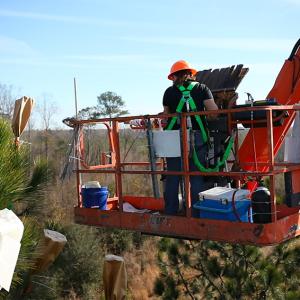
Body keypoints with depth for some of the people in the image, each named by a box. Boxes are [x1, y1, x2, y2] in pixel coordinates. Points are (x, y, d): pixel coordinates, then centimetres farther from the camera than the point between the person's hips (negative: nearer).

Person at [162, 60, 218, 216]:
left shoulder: (169, 92, 9)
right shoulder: (202, 88, 8)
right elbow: (214, 112, -4)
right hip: (197, 137, 0)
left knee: (172, 178, 7)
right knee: (197, 178, 4)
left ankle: (170, 214, 12)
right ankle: (197, 213, 3)